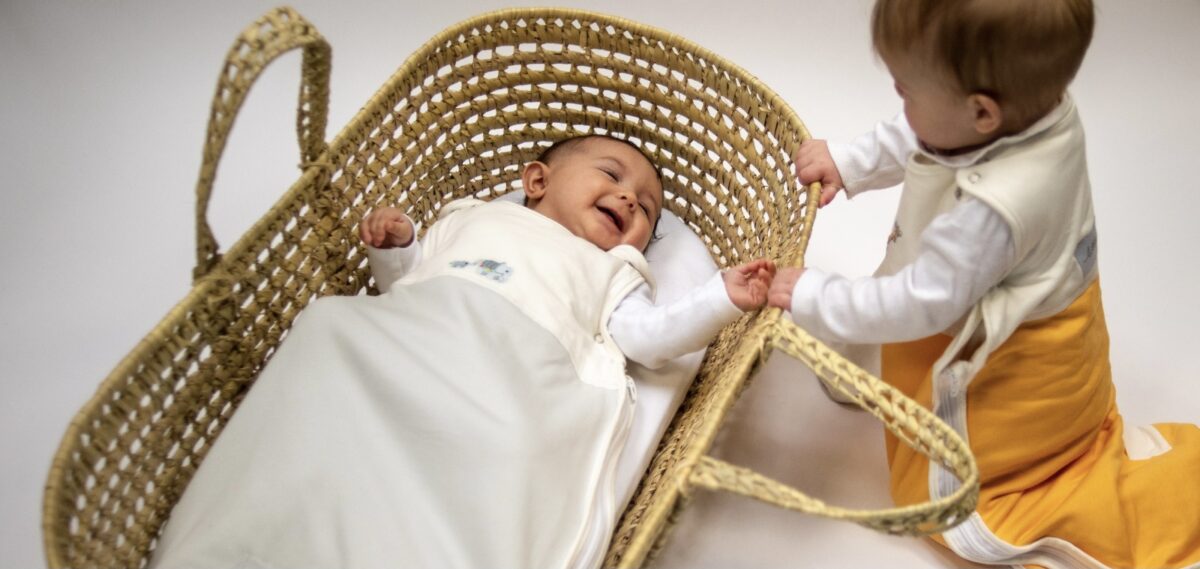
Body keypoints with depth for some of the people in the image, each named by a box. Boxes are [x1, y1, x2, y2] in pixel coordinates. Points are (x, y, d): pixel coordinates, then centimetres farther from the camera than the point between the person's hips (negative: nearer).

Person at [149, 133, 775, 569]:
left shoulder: (611, 272, 33)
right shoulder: (472, 218, 38)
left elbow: (651, 336, 15)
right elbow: (404, 279, 37)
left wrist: (721, 298, 4)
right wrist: (392, 248, 18)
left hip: (516, 365, -2)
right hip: (399, 335, 3)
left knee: (502, 449, -34)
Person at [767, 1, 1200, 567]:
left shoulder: (991, 210, -43)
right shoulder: (1037, 104, -18)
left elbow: (918, 304, -32)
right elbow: (915, 137, 1)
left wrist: (812, 299, -24)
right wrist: (848, 163, -4)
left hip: (1016, 375, -9)